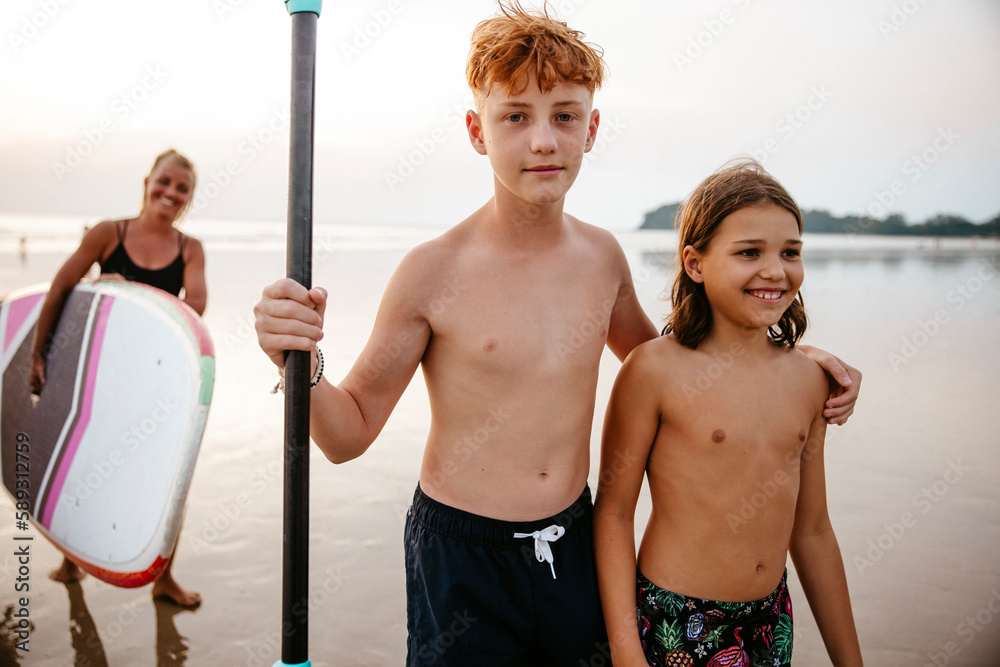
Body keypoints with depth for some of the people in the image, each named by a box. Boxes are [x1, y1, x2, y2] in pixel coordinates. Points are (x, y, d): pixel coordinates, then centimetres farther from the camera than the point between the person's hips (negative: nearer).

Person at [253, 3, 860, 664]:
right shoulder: (434, 271, -16)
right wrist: (302, 364, -30)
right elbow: (350, 433, -9)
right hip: (461, 559, -4)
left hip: (574, 545, 5)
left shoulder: (603, 256, -3)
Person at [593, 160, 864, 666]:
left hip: (771, 623, 5)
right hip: (674, 624, -5)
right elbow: (613, 511, -11)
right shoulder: (655, 368, -17)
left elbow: (811, 532, 8)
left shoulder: (808, 379, 0)